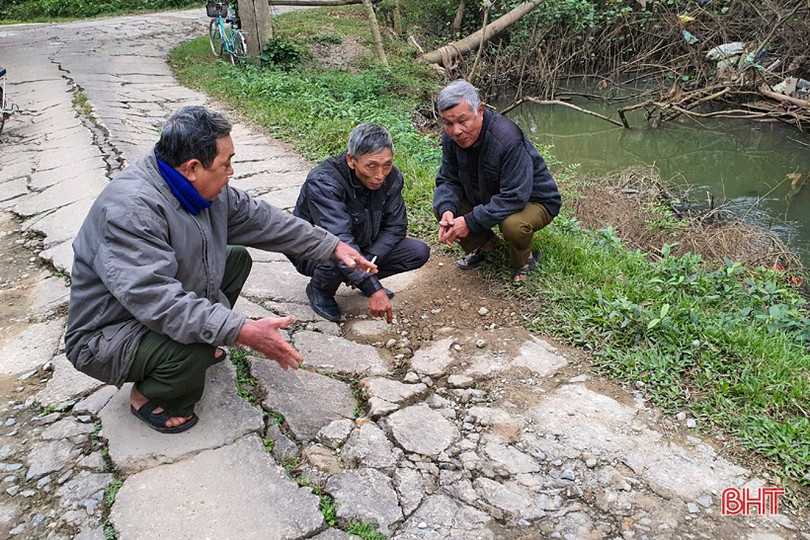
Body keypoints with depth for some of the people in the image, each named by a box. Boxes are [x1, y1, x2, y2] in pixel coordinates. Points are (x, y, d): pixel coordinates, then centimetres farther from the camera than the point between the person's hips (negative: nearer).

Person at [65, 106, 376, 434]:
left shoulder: (203, 188, -8)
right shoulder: (132, 209, -34)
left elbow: (259, 219, 2)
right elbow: (159, 302, -41)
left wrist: (333, 247, 1)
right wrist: (243, 332, -44)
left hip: (174, 302, 9)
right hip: (107, 335, -8)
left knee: (237, 257, 10)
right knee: (193, 347, -35)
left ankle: (204, 347, 14)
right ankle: (149, 397, -1)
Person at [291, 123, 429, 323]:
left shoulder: (391, 177, -15)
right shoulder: (323, 181, -33)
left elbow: (395, 227, -7)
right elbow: (339, 240, -43)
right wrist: (373, 290, -49)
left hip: (363, 247, 5)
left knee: (419, 252, -10)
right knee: (337, 262, -39)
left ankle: (360, 279, 10)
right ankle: (320, 290, -3)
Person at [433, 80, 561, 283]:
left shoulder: (507, 140, -35)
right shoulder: (451, 138, -13)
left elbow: (514, 198, -36)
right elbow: (448, 180, -5)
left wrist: (470, 221, -37)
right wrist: (446, 210, -27)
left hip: (532, 200, -6)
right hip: (486, 197, 7)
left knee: (513, 225, -38)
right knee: (442, 206, -11)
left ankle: (524, 260, -1)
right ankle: (485, 244, 13)